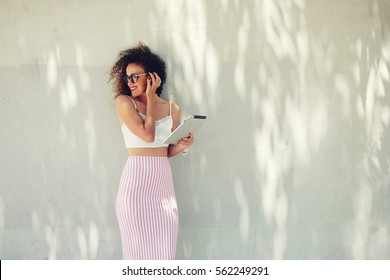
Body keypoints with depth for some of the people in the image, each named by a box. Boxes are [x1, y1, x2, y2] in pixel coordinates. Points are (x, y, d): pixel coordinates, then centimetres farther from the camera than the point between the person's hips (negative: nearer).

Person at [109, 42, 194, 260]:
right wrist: (150, 98, -6)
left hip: (163, 180, 4)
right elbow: (147, 135, -14)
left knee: (165, 245, 6)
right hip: (137, 180, -4)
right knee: (141, 244, 1)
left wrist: (183, 145, -6)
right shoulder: (124, 102, -3)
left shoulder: (172, 108, 10)